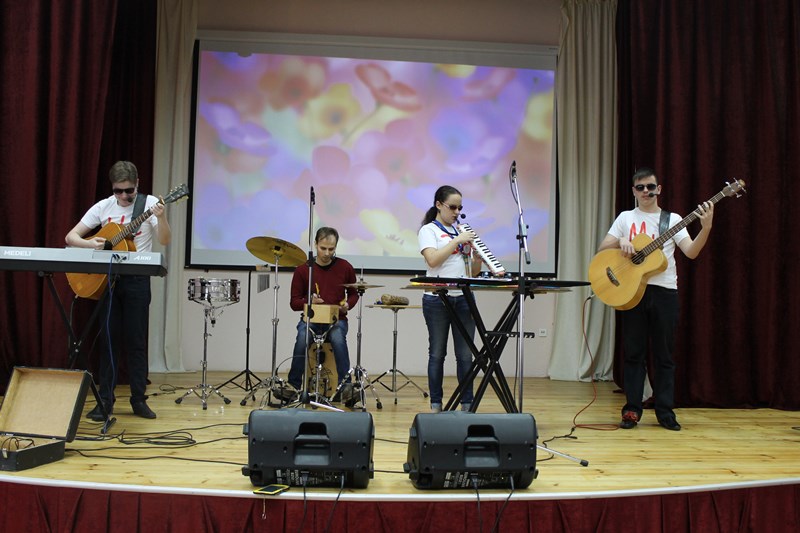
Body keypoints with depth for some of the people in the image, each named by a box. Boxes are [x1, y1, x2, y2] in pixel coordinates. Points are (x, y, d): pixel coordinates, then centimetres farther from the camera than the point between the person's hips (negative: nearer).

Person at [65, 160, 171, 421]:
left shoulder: (149, 203, -4)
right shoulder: (103, 207, 3)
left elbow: (165, 240, -14)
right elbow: (70, 237, 3)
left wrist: (161, 218, -33)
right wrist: (90, 244, -18)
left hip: (137, 279, -2)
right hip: (107, 279, 2)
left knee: (136, 341, 1)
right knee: (108, 340, 4)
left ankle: (138, 399, 10)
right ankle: (105, 401, 11)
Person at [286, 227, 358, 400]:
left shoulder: (345, 267, 1)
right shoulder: (303, 270, -2)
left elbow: (353, 293, 15)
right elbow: (294, 303, 2)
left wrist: (347, 304, -8)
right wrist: (309, 301, -19)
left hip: (337, 320, 0)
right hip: (310, 319, 0)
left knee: (338, 339, -33)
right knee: (302, 339, -32)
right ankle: (293, 386, -17)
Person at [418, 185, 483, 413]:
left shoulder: (461, 232, 18)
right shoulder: (428, 230, 2)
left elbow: (473, 272, 17)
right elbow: (433, 260, -17)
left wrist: (478, 255, -3)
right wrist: (458, 240, -14)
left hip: (463, 298, 4)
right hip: (437, 298, -4)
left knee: (465, 354, 3)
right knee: (437, 353, 2)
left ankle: (467, 405, 9)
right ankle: (436, 405, 11)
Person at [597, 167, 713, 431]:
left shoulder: (673, 220, 7)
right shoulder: (625, 217, 10)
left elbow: (691, 252, -6)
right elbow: (602, 249, 4)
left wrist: (705, 228, -21)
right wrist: (621, 241, -15)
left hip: (664, 290, 0)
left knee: (664, 353, 4)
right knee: (634, 351, 4)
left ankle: (665, 411, 13)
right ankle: (632, 410, 10)